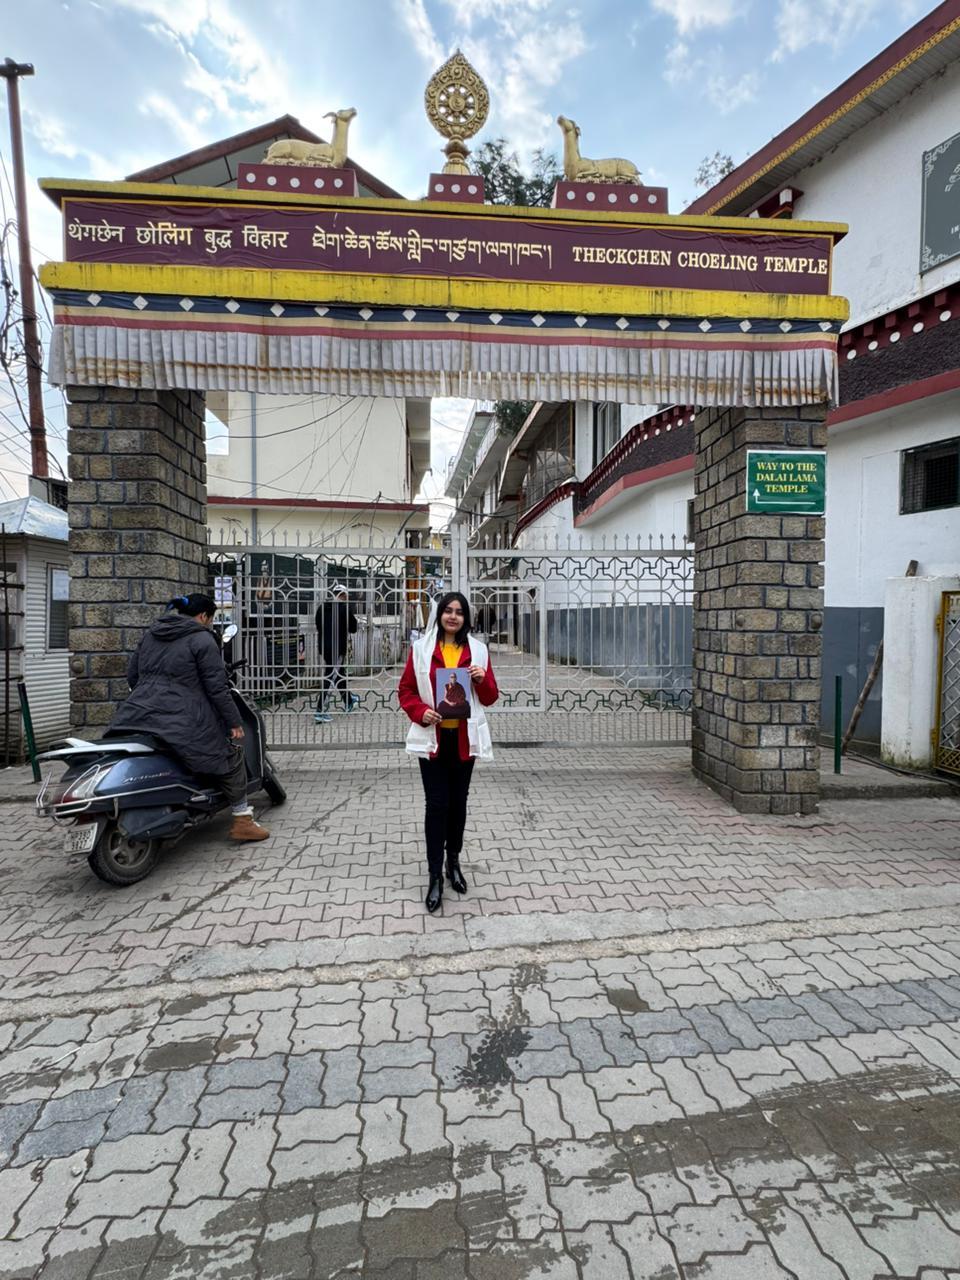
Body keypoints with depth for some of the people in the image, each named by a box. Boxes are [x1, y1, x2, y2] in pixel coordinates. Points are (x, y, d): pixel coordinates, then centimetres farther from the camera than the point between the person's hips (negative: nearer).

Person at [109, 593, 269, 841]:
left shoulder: (151, 634, 18)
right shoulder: (202, 639, -5)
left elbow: (132, 676, 22)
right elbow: (216, 688, -9)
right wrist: (234, 722, -4)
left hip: (137, 715, 7)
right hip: (181, 720, -7)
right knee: (230, 753, 9)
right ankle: (242, 821, 13)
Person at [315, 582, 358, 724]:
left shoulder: (321, 608, 7)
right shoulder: (344, 608, -12)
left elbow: (319, 627, 15)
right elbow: (353, 628, -6)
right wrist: (353, 619, 13)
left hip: (323, 647, 7)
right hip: (338, 648, -7)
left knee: (339, 674, 22)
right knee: (331, 679, -5)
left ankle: (348, 702, 39)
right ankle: (320, 711, -8)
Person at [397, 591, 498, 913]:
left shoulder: (477, 649, 3)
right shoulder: (421, 648, -2)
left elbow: (490, 698, 5)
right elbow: (405, 690, 1)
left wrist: (483, 679, -15)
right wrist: (421, 712, -16)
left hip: (464, 738, 2)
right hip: (432, 738, -2)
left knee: (458, 802, 13)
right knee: (436, 805, -1)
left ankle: (453, 862, 32)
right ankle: (435, 876, 10)